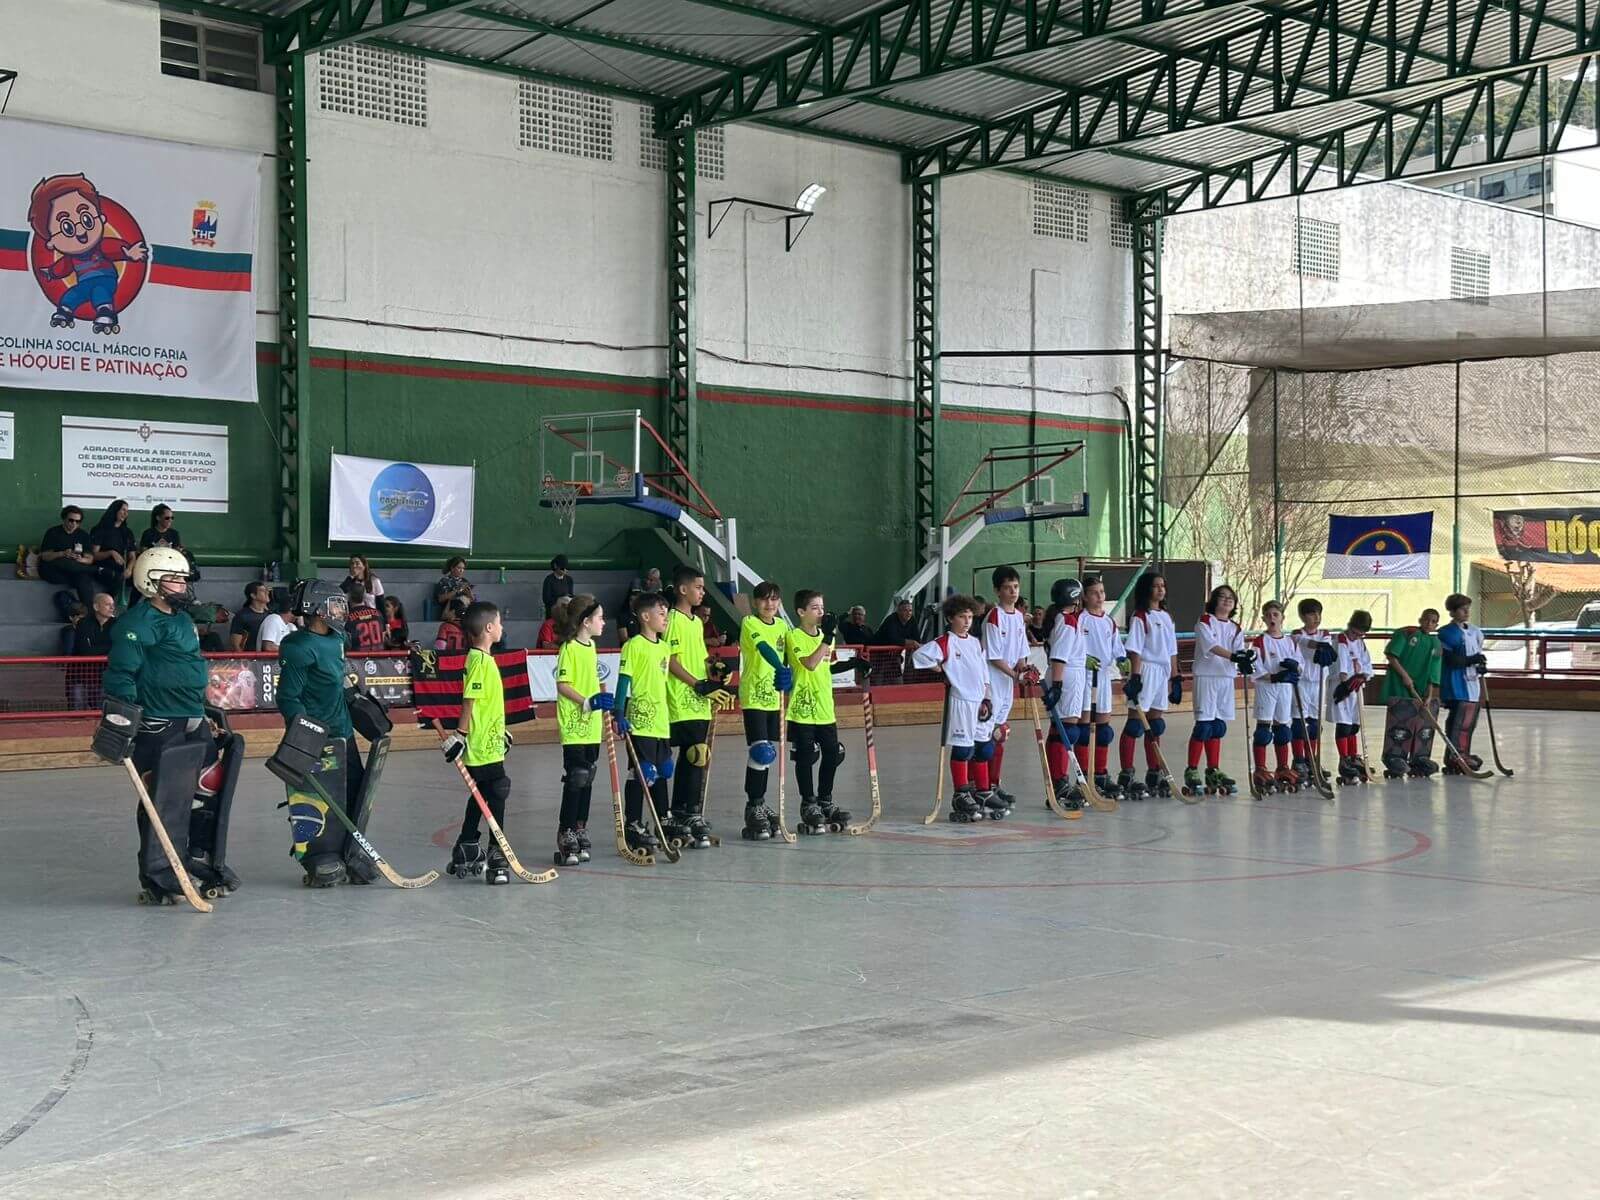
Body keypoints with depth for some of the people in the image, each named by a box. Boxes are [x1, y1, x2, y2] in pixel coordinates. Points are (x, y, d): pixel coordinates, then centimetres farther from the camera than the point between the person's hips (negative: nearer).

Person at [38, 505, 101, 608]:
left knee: (83, 577, -34)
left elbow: (90, 559, 5)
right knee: (63, 562, -37)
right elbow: (44, 556, -3)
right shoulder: (53, 532, 6)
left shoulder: (83, 535, 14)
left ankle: (90, 609, -51)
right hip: (51, 571, -2)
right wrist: (62, 554, -21)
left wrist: (80, 560, -19)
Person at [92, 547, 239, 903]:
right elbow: (120, 676, -19)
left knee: (209, 794, 12)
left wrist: (208, 715, 29)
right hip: (158, 730, -9)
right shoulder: (137, 624, -13)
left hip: (194, 726, 9)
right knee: (163, 804, -6)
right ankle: (157, 880, 2)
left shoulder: (183, 620, 18)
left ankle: (202, 862, 25)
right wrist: (120, 723, -25)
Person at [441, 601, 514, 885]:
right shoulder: (479, 661, -16)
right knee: (496, 795, -7)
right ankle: (496, 856, -3)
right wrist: (460, 734, -22)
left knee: (481, 797, 16)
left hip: (489, 743, 10)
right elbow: (469, 701, -20)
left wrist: (501, 732, 26)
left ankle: (466, 852, 25)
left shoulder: (484, 659, 14)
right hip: (483, 747, -10)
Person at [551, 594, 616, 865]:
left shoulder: (591, 647, 13)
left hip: (592, 726, 8)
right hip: (573, 724, -8)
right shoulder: (569, 648, -12)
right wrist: (587, 702, -23)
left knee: (587, 780, 11)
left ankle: (580, 832, 18)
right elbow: (562, 685, -16)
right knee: (576, 779, -8)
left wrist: (603, 706, 22)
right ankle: (566, 836, -1)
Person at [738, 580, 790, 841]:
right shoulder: (749, 624, -10)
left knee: (768, 752, 11)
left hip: (774, 698, 7)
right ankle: (753, 808, -5)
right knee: (759, 751, -11)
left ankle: (760, 803, 22)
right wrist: (781, 670, -42)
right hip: (753, 697, -6)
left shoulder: (782, 626, 11)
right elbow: (764, 648, -27)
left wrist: (786, 679, 3)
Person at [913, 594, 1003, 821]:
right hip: (959, 702, -7)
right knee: (962, 749, -3)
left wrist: (986, 700, 8)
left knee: (984, 748, 11)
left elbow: (984, 674, 16)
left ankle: (983, 793, 21)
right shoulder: (945, 642, -7)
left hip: (980, 702, 7)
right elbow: (919, 655, -18)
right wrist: (940, 669, -12)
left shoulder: (976, 643, 14)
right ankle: (961, 796, 5)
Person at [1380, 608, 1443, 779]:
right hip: (1399, 688, -5)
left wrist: (1429, 696, -4)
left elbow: (1433, 675, 6)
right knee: (1401, 724, -7)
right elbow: (1391, 655, -10)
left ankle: (1420, 759, 17)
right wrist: (1404, 675, -14)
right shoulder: (1405, 634, -2)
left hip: (1422, 692, 5)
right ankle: (1395, 758, 1)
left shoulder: (1436, 645, 11)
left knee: (1424, 726, 6)